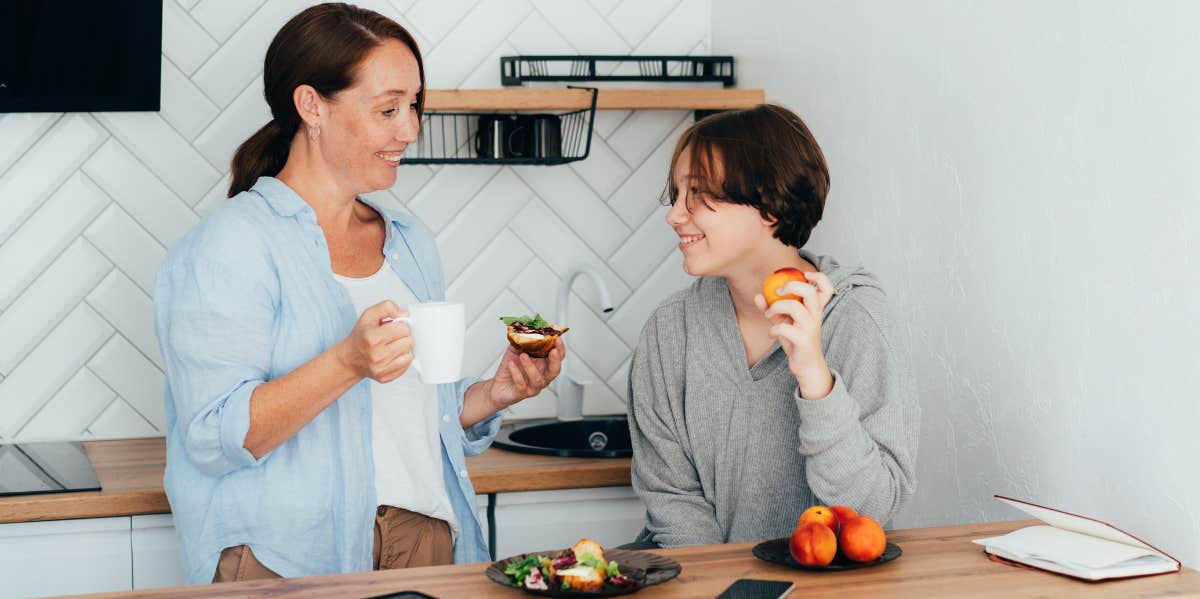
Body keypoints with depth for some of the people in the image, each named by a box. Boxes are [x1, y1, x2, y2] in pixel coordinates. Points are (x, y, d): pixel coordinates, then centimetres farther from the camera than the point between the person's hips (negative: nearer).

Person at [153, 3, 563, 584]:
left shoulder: (410, 242, 14)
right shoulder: (231, 243, -7)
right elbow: (214, 438, -15)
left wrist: (493, 393, 3)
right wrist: (348, 363, -26)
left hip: (428, 537, 6)